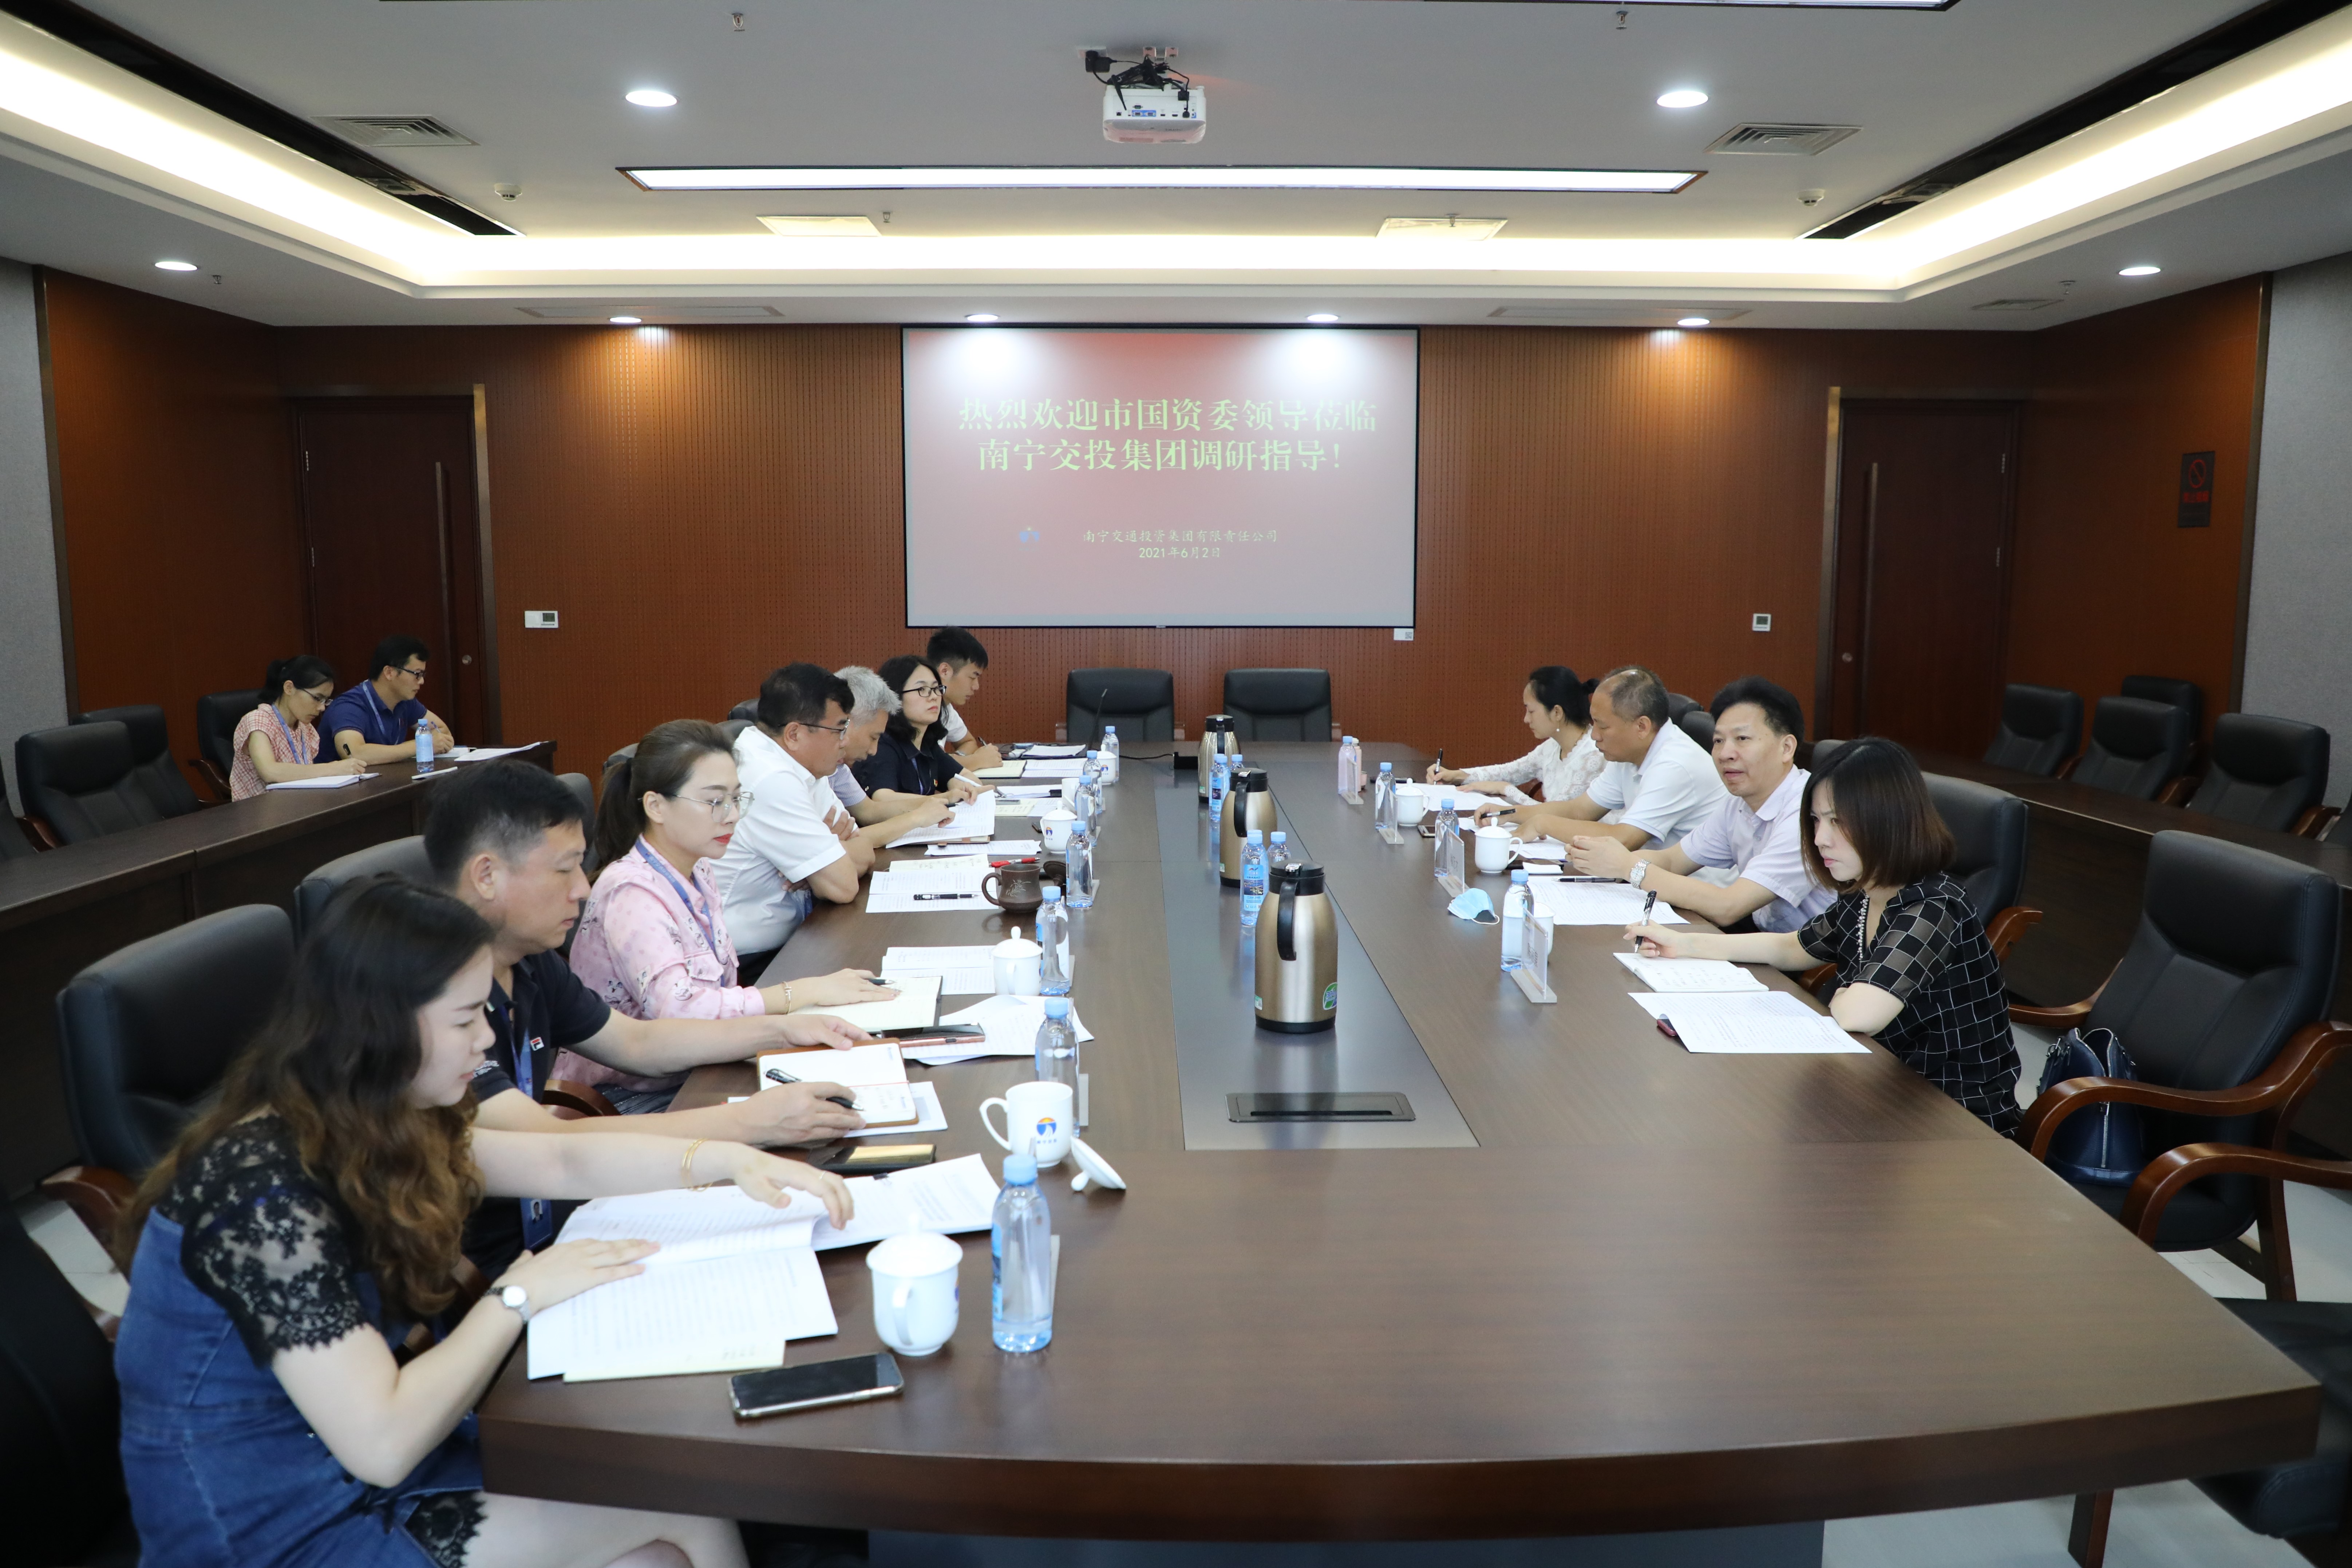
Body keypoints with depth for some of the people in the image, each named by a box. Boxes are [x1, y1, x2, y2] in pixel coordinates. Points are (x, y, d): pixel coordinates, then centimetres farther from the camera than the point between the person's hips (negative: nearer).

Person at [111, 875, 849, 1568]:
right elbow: (381, 1444, -29)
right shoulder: (266, 1189, -28)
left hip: (343, 1461, 8)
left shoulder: (372, 1126, -2)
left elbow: (560, 1162, 9)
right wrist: (519, 1294, -19)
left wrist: (729, 1159, -2)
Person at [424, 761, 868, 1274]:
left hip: (540, 1228, 8)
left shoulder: (530, 964, 5)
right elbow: (547, 1148, -31)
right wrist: (748, 1122, -29)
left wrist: (778, 1030, 10)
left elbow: (635, 1042, 19)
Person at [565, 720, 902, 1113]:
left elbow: (717, 993, 5)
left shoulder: (697, 871, 8)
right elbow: (676, 1007, -32)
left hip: (690, 1080, 7)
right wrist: (806, 992, -27)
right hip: (626, 1100, -7)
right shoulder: (631, 893, -18)